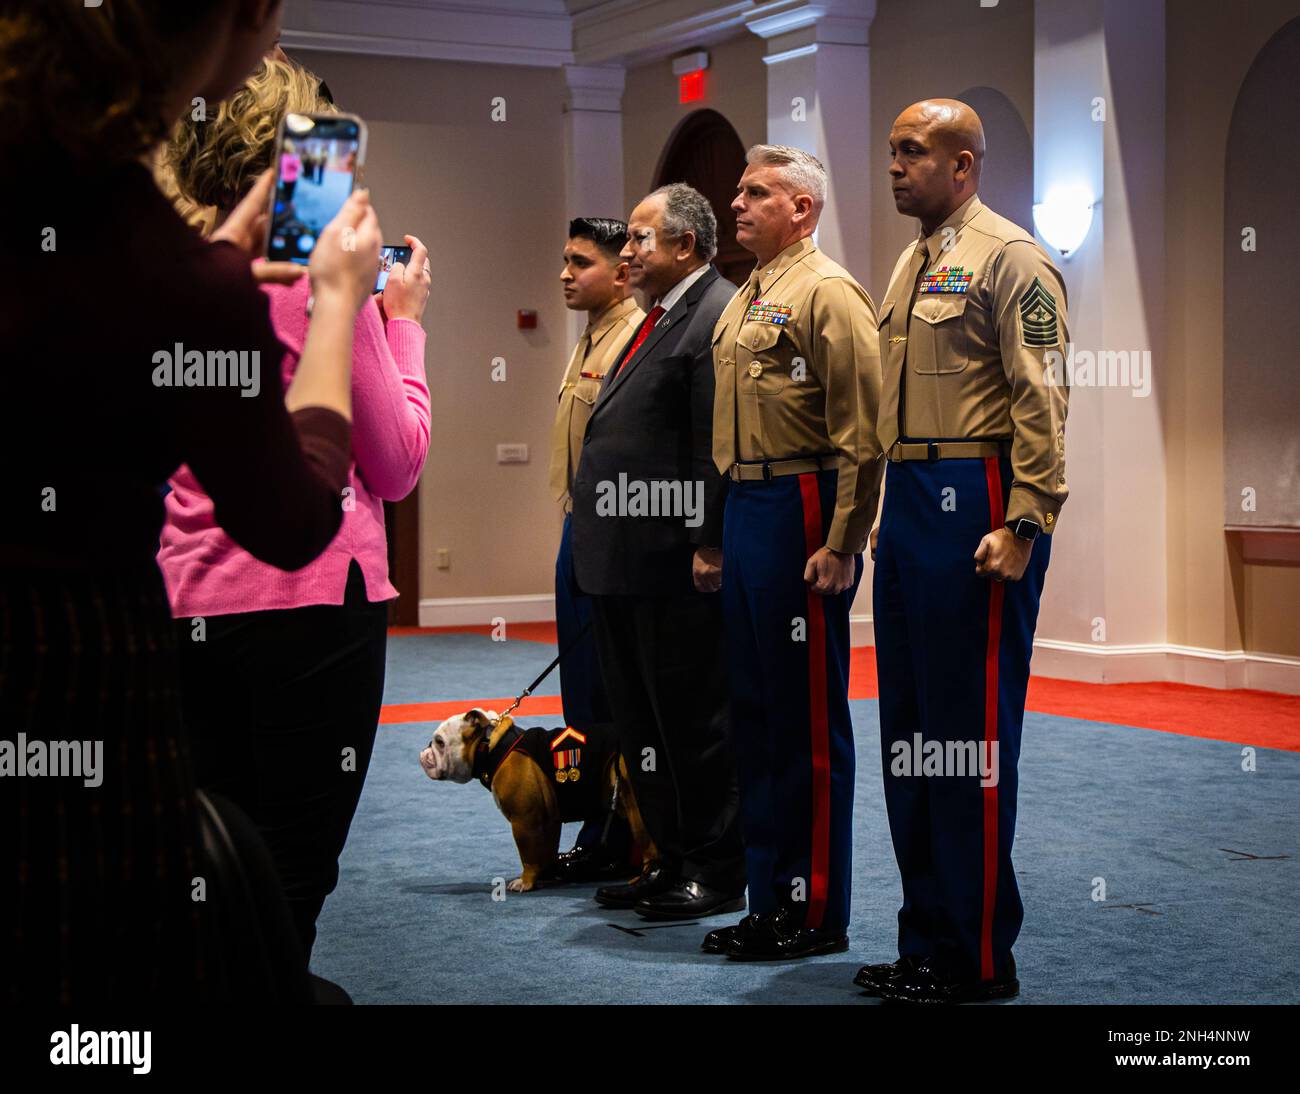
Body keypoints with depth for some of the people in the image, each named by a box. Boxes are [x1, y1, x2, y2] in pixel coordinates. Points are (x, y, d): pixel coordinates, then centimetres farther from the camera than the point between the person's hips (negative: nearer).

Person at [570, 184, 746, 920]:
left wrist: (709, 546, -22)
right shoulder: (659, 320, 19)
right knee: (643, 723, 15)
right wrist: (598, 544, 17)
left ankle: (717, 874, 9)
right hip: (627, 564, 11)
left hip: (677, 566, -10)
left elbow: (719, 445, -19)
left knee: (694, 722, -1)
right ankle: (674, 861, 25)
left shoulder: (718, 317, -13)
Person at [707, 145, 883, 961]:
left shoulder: (827, 292, -9)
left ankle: (818, 913, 6)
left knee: (809, 718, -3)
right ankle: (771, 900, 23)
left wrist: (841, 547, -20)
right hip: (744, 513, 9)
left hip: (801, 513, -9)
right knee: (755, 709, 13)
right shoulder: (745, 301, 18)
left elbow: (862, 434, -16)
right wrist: (720, 534, 17)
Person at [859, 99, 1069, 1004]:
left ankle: (979, 959, 4)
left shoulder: (1009, 257, -7)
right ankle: (925, 941, 22)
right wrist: (891, 511, 17)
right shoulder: (914, 262, 19)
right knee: (908, 725, 12)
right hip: (909, 504, 9)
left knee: (971, 729, -5)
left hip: (973, 507, -9)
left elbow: (1042, 401, -14)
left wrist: (1023, 527, -20)